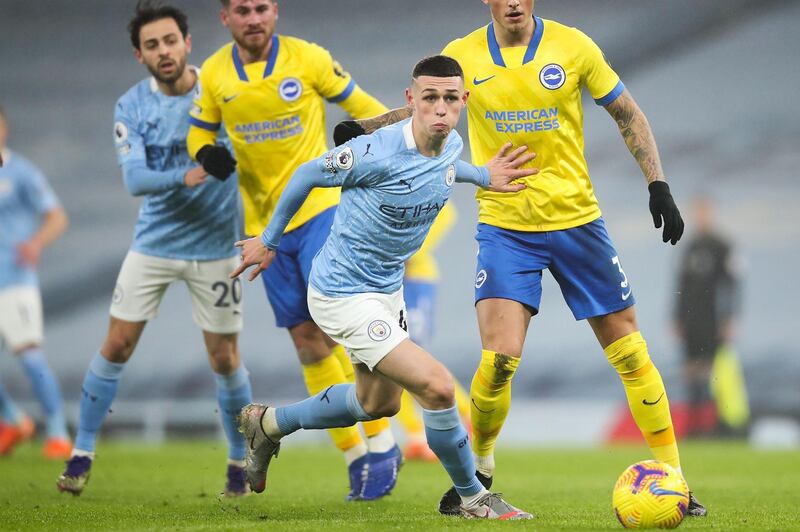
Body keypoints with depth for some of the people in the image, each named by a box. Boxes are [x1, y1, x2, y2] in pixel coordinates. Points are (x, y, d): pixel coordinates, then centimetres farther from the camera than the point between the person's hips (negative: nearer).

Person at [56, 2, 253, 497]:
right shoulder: (131, 107, -8)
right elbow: (135, 178, -17)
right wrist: (184, 177, -36)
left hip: (214, 246, -1)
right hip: (153, 244, 1)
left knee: (225, 359, 3)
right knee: (116, 345, 0)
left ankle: (241, 461, 22)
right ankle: (82, 455, 14)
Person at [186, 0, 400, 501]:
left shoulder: (309, 59, -8)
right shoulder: (214, 74, 0)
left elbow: (362, 105, 3)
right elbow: (199, 131, 13)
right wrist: (208, 154, -9)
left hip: (319, 206, -4)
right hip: (265, 223, 4)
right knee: (307, 340, 4)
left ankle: (382, 444, -7)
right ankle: (355, 457, 13)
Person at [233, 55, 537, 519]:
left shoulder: (452, 146, -6)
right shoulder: (378, 153, -29)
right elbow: (308, 175, -11)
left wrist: (483, 176, 17)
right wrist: (270, 241, 1)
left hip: (388, 289, 9)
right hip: (343, 295, -9)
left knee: (380, 403, 27)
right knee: (437, 386, -19)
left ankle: (267, 423, 47)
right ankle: (473, 498, 3)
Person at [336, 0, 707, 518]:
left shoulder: (573, 46, -5)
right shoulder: (463, 56, -3)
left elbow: (628, 113, 4)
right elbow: (421, 109, 13)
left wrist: (658, 185, -4)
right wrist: (364, 128, -5)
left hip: (577, 220, 1)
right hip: (504, 227, -1)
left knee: (628, 350, 2)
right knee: (499, 358, -15)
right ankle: (478, 475, 9)